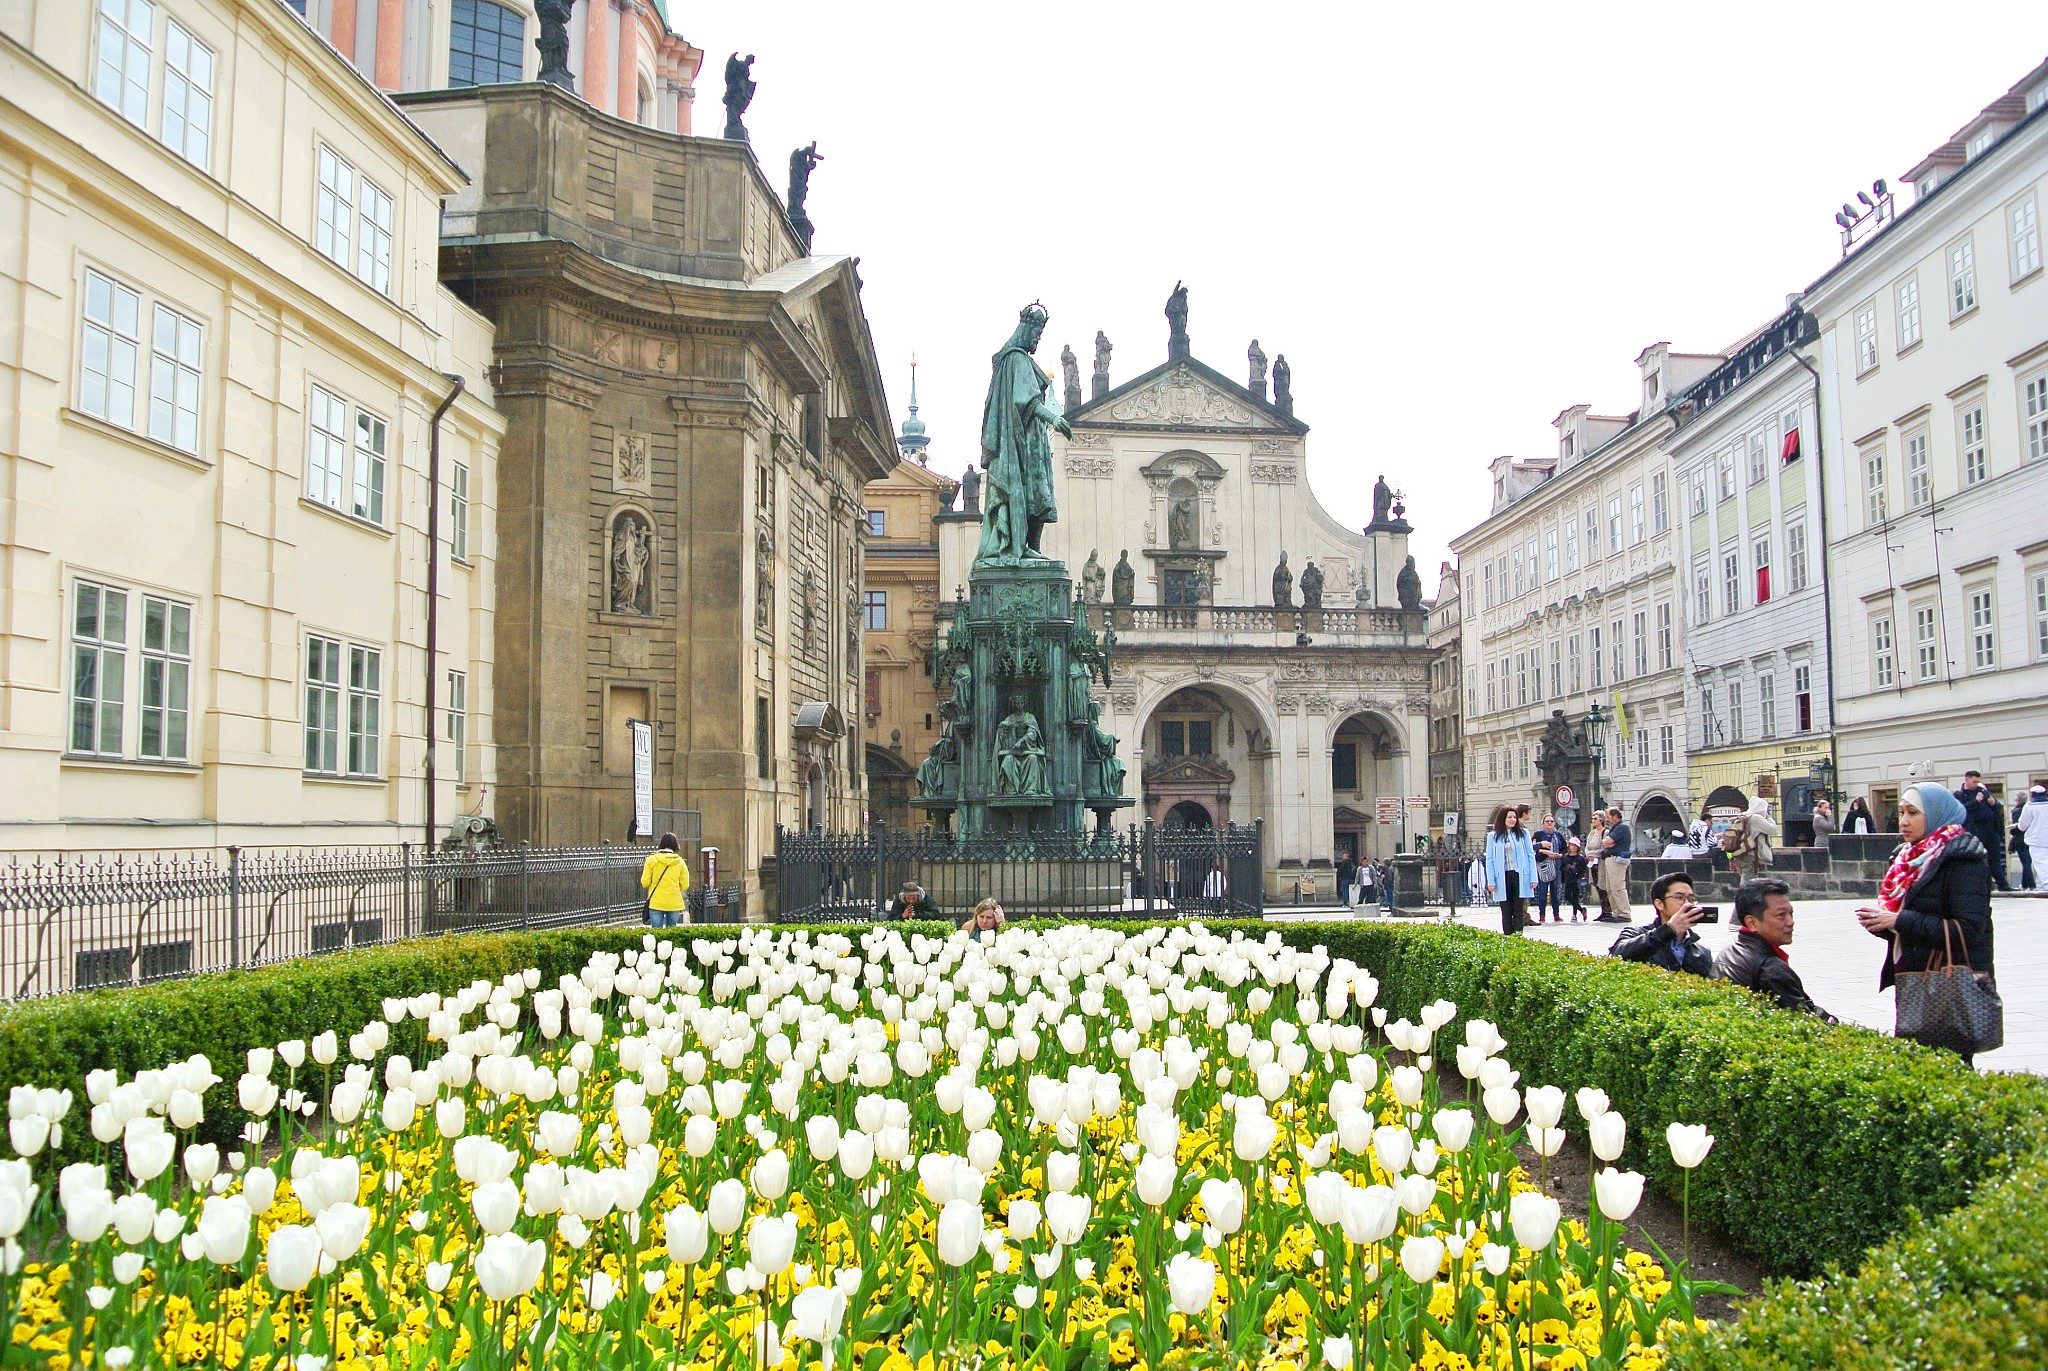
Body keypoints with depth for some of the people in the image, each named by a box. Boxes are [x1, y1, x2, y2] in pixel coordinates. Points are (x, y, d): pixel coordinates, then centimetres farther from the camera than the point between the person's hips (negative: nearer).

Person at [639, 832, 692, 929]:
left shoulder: (651, 859, -3)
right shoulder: (680, 862, 0)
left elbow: (645, 882, -5)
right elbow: (685, 885, 1)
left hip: (656, 902, -1)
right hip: (675, 903, 1)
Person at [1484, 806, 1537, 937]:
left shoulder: (1523, 833, 7)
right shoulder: (1493, 836, 6)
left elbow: (1531, 856, 6)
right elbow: (1489, 860, 5)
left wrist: (1533, 878, -1)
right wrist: (1491, 882, -3)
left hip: (1519, 877, 0)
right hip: (1503, 878, 0)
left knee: (1518, 911, 1)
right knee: (1506, 912, 4)